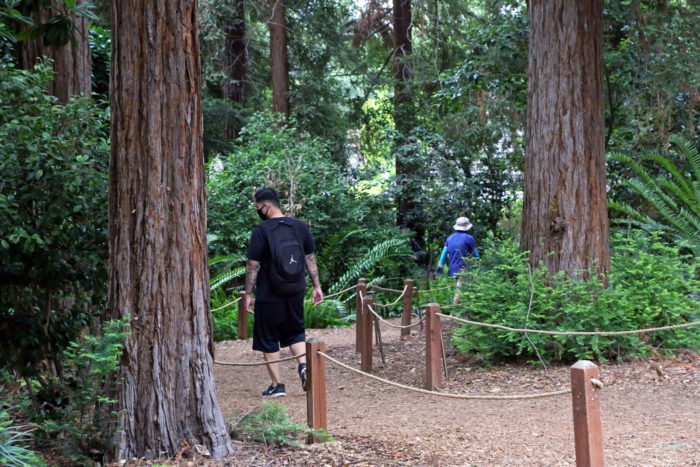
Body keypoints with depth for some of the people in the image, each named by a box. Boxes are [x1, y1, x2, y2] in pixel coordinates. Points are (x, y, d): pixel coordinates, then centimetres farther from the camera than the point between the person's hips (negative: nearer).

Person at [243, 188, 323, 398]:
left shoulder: (261, 231, -12)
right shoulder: (300, 226, 4)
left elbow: (253, 265, -11)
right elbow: (310, 258, 9)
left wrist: (248, 294, -6)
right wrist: (316, 286, 15)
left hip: (269, 296, -5)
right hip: (296, 294, 5)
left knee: (268, 340, 6)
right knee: (295, 332, 21)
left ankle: (277, 385, 8)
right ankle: (303, 364, -4)